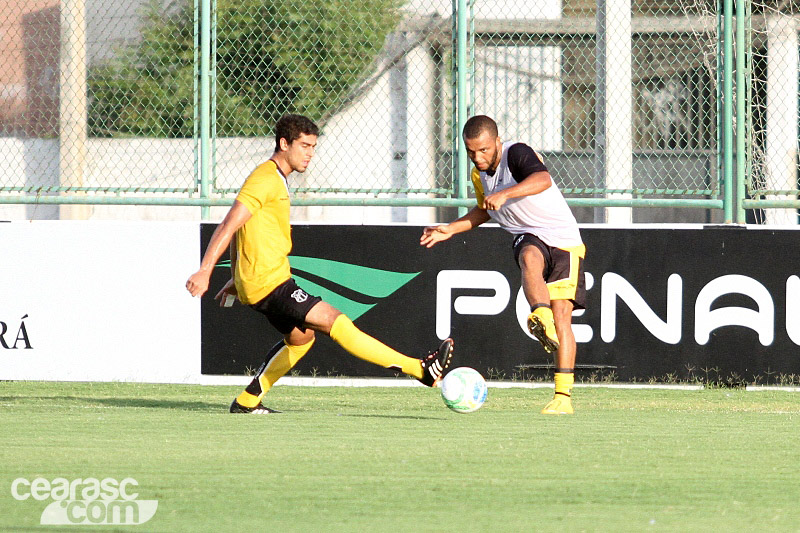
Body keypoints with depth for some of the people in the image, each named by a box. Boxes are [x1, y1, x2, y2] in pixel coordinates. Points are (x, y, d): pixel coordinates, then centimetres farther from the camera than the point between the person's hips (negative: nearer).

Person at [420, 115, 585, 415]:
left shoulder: (517, 154, -17)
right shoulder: (479, 174, 7)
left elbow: (542, 180, -40)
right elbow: (484, 211, 28)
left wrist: (504, 194, -52)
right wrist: (450, 230, 19)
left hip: (563, 239, -4)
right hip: (529, 238, 4)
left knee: (561, 313, -15)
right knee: (530, 258, -35)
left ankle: (563, 396, -14)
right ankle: (543, 323, -61)